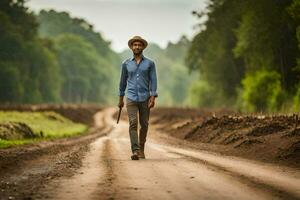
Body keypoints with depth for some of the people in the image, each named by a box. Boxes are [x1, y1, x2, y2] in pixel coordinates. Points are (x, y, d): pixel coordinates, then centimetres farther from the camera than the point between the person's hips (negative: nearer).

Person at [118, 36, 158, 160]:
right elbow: (123, 81, 14)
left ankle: (141, 148, 29)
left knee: (144, 124, 8)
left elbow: (153, 81, -2)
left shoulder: (150, 63, 3)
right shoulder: (126, 64, 6)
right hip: (131, 99, 0)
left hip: (145, 99, 1)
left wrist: (153, 97, -13)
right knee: (133, 123, -15)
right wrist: (120, 99, 16)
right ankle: (135, 151, -23)